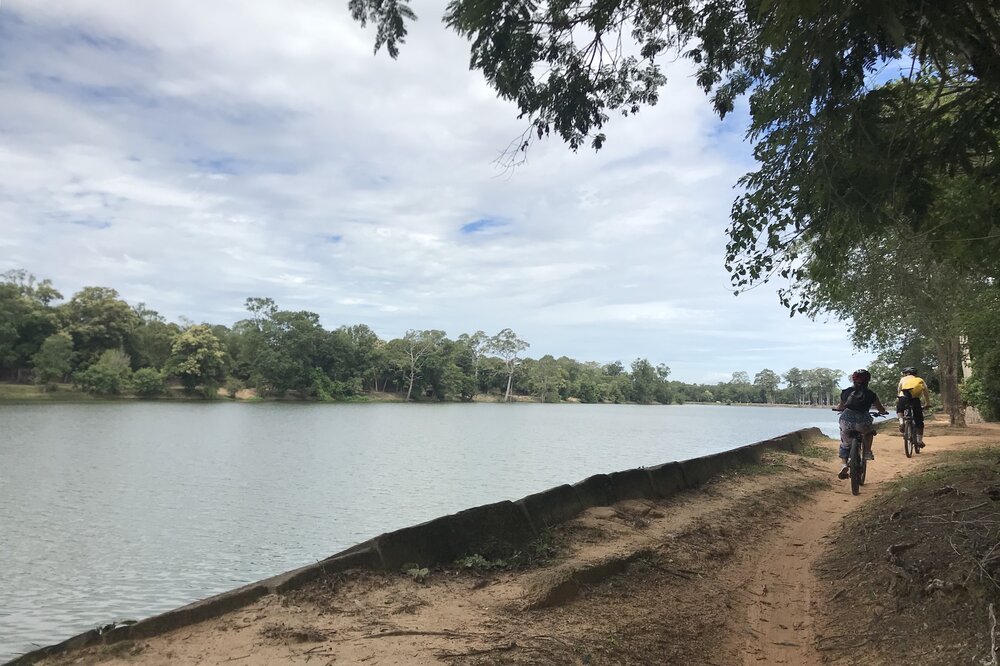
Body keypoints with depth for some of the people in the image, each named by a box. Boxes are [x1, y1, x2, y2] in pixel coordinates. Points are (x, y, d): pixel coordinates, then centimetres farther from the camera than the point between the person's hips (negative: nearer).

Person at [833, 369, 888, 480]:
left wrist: (835, 408, 52)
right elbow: (881, 410, 24)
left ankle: (844, 464, 5)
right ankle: (867, 452, 22)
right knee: (869, 432, 34)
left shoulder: (846, 392, 16)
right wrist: (884, 412, 46)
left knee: (845, 444, 20)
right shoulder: (870, 394, 12)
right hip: (862, 421, -1)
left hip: (846, 420, 1)